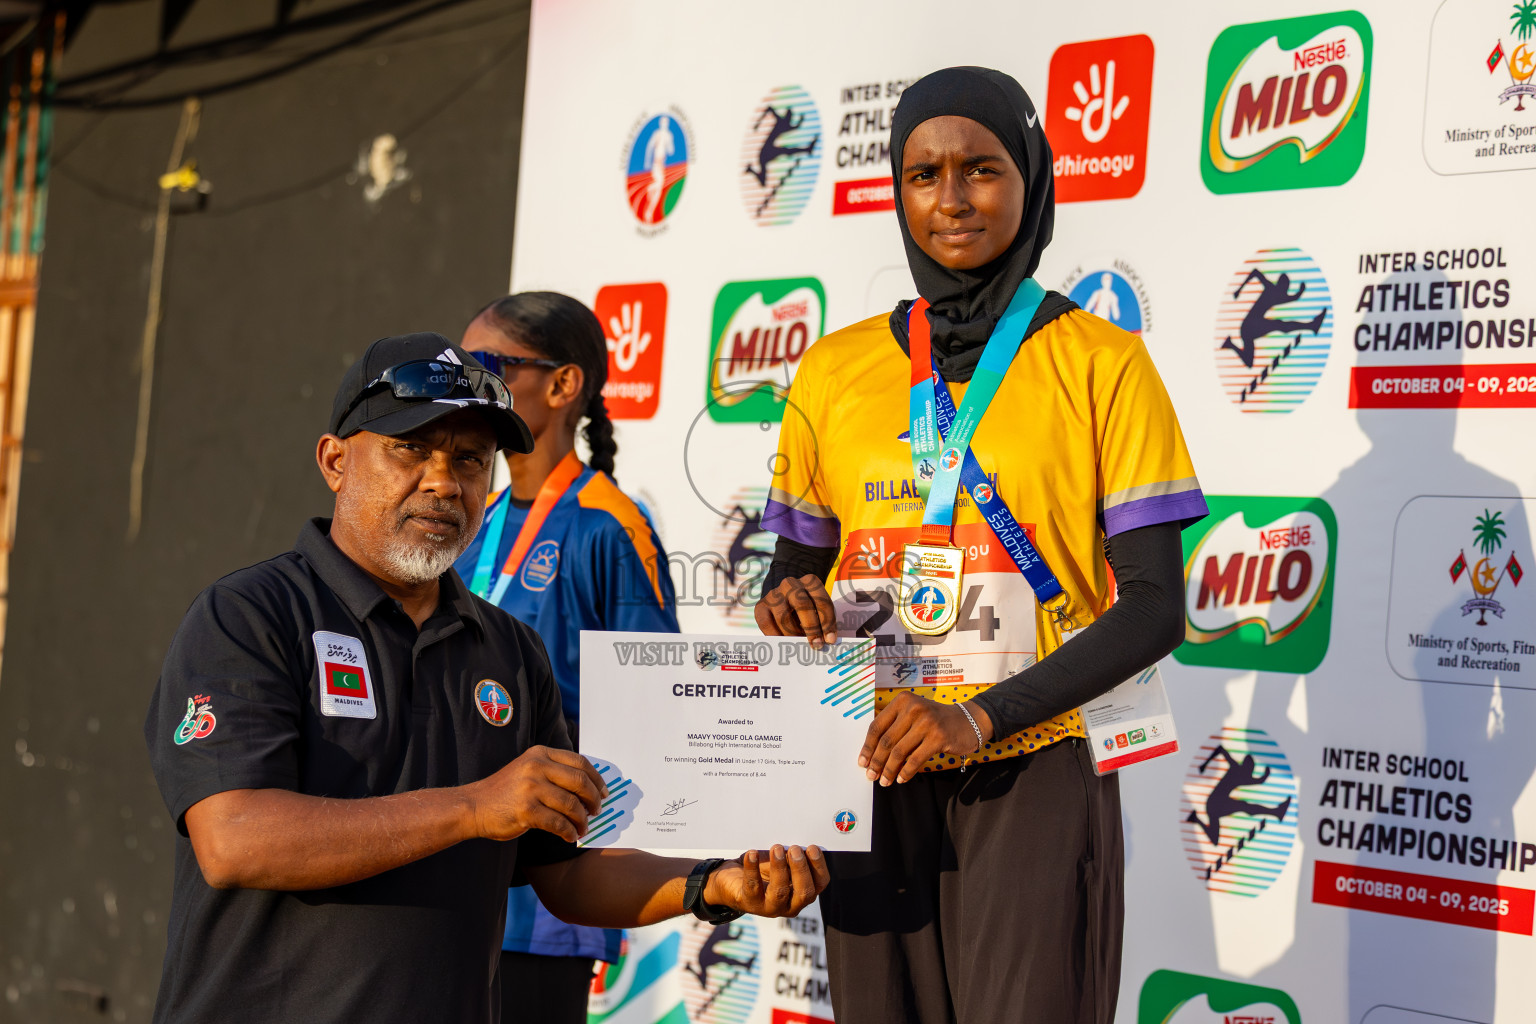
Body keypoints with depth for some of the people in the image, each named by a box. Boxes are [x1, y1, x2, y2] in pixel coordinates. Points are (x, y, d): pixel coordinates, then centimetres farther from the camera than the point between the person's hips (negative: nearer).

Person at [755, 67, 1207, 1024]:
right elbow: (799, 564, 18)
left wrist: (982, 716, -17)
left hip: (1036, 776, -3)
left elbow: (1155, 608, -6)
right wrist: (790, 604, -7)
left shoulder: (1101, 363, -1)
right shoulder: (833, 372, 9)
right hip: (877, 776, 3)